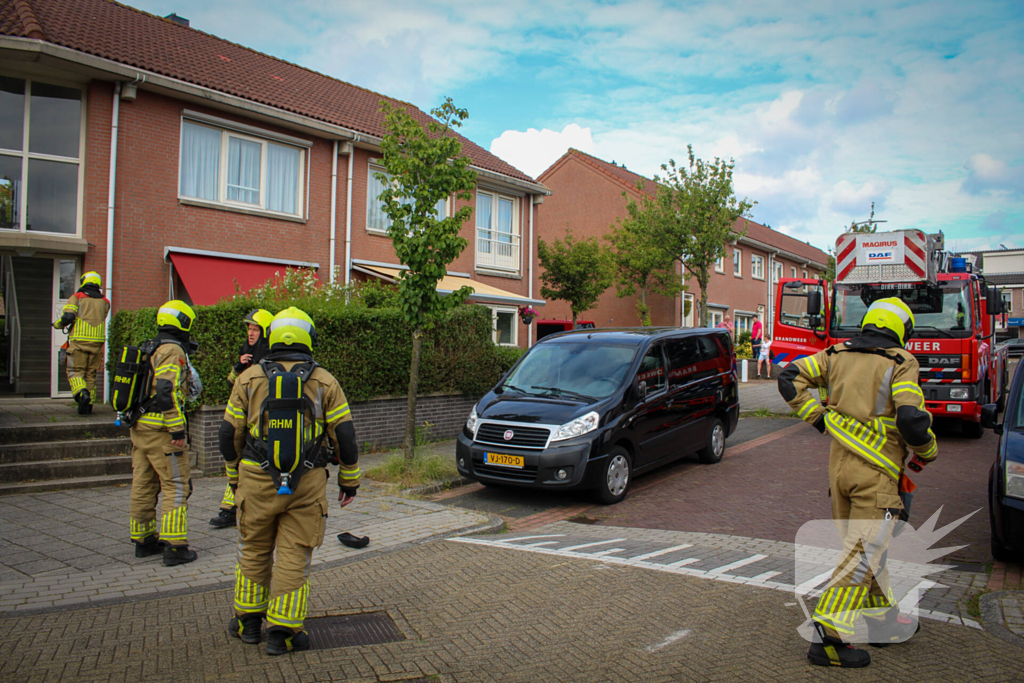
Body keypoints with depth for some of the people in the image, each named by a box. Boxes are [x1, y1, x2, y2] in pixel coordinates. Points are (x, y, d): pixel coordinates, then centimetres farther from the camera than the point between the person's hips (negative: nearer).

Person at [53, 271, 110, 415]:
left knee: (75, 371, 4)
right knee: (91, 374, 9)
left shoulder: (77, 297, 1)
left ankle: (82, 394, -22)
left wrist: (57, 324, 9)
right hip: (97, 341, 3)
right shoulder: (104, 302, 14)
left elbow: (68, 316, -10)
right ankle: (88, 405, 9)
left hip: (79, 340, -3)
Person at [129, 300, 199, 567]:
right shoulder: (173, 351, -14)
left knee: (143, 484, 14)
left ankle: (143, 540, 24)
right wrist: (178, 430, -22)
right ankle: (175, 547, -5)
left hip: (139, 425, 9)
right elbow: (167, 392, -24)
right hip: (161, 429, -9)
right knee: (176, 485, -4)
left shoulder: (148, 349, 16)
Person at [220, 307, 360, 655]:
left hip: (257, 482, 1)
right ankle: (282, 631, 10)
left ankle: (249, 620, 30)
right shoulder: (324, 382, -1)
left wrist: (237, 470, 22)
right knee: (294, 557, 6)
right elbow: (344, 435, -1)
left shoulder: (249, 379, 1)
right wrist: (349, 480, 10)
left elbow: (230, 435, 6)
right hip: (307, 484, -1)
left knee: (253, 552, 18)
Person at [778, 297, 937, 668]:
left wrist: (818, 417, 8)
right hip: (875, 473, -6)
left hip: (839, 465, 7)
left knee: (866, 547, 20)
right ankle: (828, 635, -4)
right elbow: (911, 419, -19)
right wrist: (926, 452, 0)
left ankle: (884, 620, 34)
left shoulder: (838, 355, 9)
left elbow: (790, 378, 4)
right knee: (863, 552, -3)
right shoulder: (900, 364, -8)